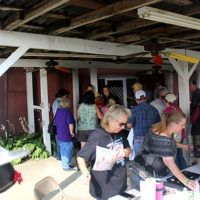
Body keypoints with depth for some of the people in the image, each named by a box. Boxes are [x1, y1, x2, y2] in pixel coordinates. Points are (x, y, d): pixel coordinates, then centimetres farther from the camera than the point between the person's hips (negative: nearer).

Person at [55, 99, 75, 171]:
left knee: (63, 149, 19)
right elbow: (71, 124, -24)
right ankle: (66, 166, 7)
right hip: (66, 136, -9)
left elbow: (56, 122, 17)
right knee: (68, 151, 1)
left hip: (59, 135, 9)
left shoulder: (58, 111, 7)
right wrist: (71, 132, -12)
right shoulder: (67, 112, -19)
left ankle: (64, 163, 30)